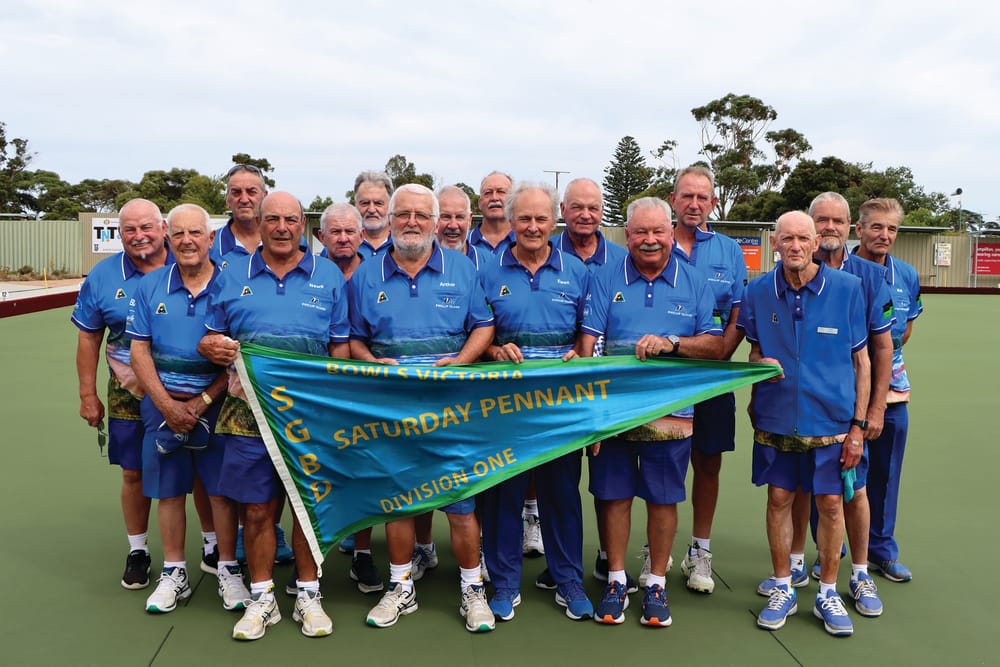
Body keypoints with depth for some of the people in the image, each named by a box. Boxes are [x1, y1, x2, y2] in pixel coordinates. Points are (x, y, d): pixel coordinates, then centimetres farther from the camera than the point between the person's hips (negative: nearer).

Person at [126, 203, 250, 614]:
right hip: (163, 403, 2)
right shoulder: (150, 286, 3)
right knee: (169, 490, 10)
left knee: (222, 488, 4)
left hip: (215, 405, -2)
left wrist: (202, 401, -11)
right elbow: (140, 351, 2)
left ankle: (228, 570, 20)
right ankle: (174, 573, 25)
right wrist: (168, 405, -7)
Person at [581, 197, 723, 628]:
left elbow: (716, 345, 0)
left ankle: (656, 584, 26)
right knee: (614, 495, 7)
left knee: (663, 499, 8)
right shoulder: (606, 281, 3)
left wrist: (671, 343, -18)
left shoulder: (694, 284, 5)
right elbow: (587, 344, -3)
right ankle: (616, 581, 25)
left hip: (671, 410, 0)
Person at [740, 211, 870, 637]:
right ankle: (783, 589, 26)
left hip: (831, 420, -1)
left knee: (831, 504, 6)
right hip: (776, 419, 2)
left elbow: (861, 361, -1)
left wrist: (857, 425, -4)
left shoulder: (847, 288, -6)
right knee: (779, 499, 9)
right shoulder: (758, 292, -1)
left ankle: (828, 594, 25)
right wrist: (754, 403, -4)